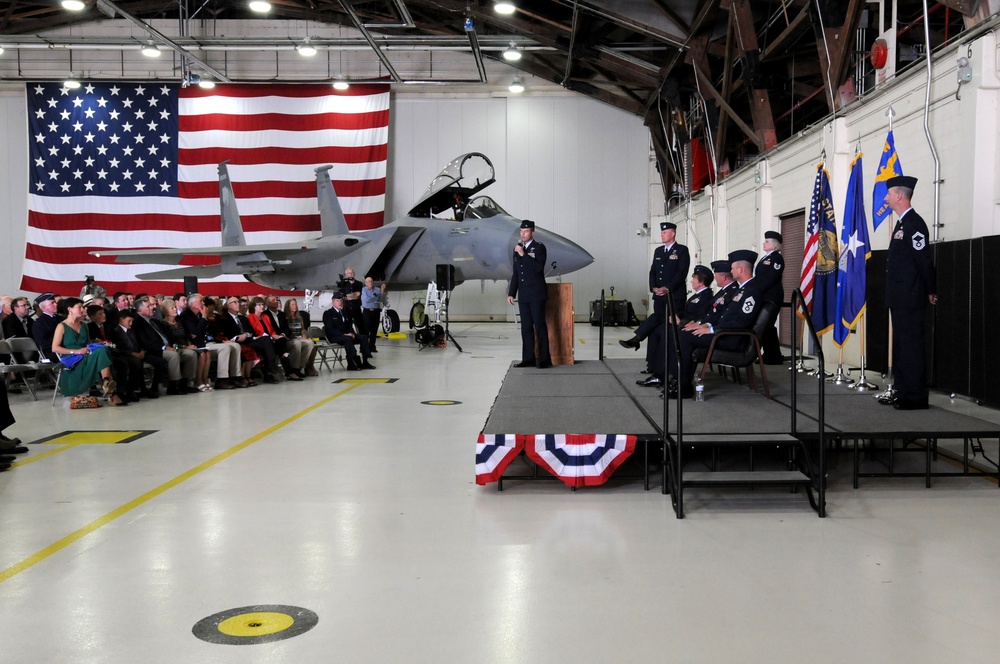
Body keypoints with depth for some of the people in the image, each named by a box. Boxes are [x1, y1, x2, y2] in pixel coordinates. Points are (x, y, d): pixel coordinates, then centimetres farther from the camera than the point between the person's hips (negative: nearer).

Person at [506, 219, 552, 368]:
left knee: (539, 326, -5)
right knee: (526, 327, 6)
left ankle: (544, 359, -2)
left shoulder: (539, 247, -4)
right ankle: (528, 358, 9)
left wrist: (523, 254, -18)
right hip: (523, 295, 6)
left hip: (536, 295, -6)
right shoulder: (517, 248, 14)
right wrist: (511, 293, 14)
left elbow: (538, 267, -20)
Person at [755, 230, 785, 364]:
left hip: (771, 298, -9)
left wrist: (757, 291, -21)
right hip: (763, 297, 9)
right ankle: (771, 355, 12)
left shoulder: (776, 258, -8)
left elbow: (771, 278, -19)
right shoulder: (765, 258, 21)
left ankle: (773, 357, -3)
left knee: (767, 326, -8)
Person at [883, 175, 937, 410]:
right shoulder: (902, 223, 16)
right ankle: (901, 393, 22)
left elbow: (924, 260, -17)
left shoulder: (913, 223, -15)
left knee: (911, 346, -5)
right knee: (901, 346, 14)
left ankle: (915, 397, 0)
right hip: (900, 299, 10)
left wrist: (931, 291, -9)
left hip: (910, 299, -10)